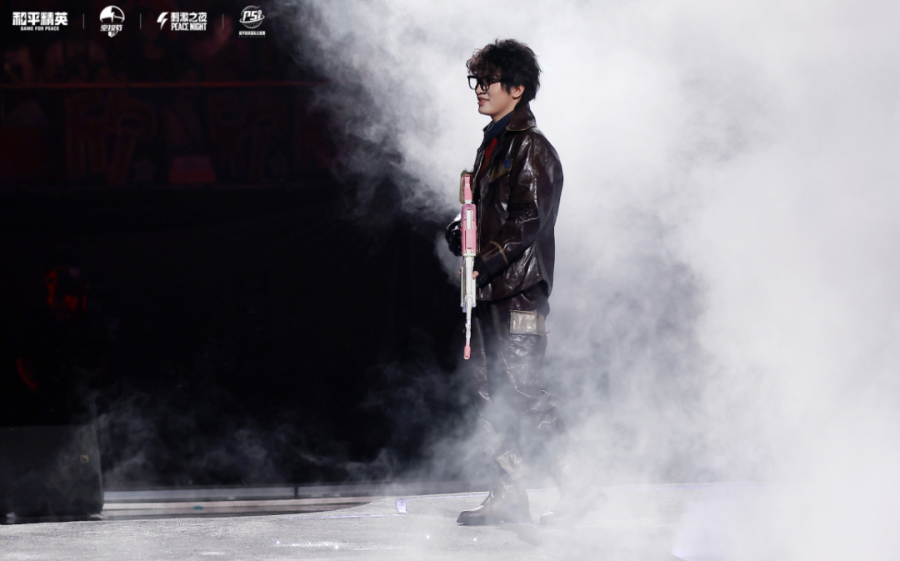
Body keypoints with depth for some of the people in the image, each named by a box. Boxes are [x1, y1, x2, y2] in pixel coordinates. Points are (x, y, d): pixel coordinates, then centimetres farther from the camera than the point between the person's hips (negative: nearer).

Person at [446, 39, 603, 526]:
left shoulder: (531, 148, -9)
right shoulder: (491, 144, 19)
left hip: (519, 289, -9)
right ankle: (508, 496, 11)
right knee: (493, 393, 8)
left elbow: (529, 221, -17)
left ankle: (577, 487, -8)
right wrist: (459, 231, 7)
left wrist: (487, 262, -23)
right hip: (488, 289, 9)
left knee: (523, 389, -13)